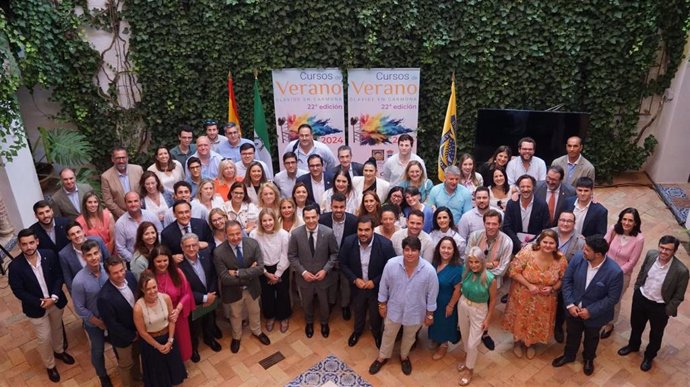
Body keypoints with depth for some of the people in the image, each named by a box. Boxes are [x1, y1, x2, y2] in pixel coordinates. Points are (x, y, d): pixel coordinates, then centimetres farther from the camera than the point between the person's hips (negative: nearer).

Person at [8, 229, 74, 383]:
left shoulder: (49, 255, -16)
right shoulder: (15, 266, -22)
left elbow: (59, 276, -8)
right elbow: (18, 291, -16)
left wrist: (54, 297, -20)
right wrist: (40, 303, -20)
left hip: (56, 301, 3)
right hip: (36, 308, -2)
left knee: (57, 328, 26)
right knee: (44, 339, 12)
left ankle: (59, 351, 54)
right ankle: (50, 366, 36)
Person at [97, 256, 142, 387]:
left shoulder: (130, 276, -19)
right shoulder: (105, 297, -37)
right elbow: (111, 324, -25)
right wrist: (131, 336, -13)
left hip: (137, 328, 6)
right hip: (122, 337, -6)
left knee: (135, 355, 33)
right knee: (126, 364, 22)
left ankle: (137, 375, 61)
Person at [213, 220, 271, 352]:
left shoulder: (253, 244, -22)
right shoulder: (219, 252, -27)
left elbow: (260, 268, -24)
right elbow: (225, 278, -27)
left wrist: (238, 273, -31)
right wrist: (249, 273, -27)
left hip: (251, 287, 2)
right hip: (233, 291, -2)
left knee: (254, 312, 27)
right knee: (235, 315, 25)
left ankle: (257, 331, 57)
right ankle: (236, 337, 54)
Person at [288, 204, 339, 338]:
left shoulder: (328, 233, -19)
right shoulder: (296, 234, -18)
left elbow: (334, 253, -7)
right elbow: (292, 256, -8)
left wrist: (325, 270, -16)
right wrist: (303, 272, -16)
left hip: (323, 275, 0)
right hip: (304, 276, 0)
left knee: (324, 302, 23)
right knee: (307, 302, 24)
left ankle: (324, 323, 52)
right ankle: (309, 323, 53)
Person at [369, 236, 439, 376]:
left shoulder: (429, 270, -27)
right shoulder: (391, 264, -25)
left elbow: (432, 294, -12)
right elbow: (384, 286, -8)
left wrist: (430, 314, -3)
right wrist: (382, 303, 1)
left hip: (415, 312, 0)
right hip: (394, 308, 0)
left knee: (409, 337, 26)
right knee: (388, 334, 24)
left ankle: (404, 356, 56)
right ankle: (382, 357, 52)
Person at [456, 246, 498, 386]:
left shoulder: (490, 278, -27)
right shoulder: (465, 272, -18)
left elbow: (493, 299, -12)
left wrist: (488, 319, -6)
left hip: (479, 310, -3)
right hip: (463, 305, 4)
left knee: (472, 343, 7)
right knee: (464, 336, 25)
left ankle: (470, 369, 34)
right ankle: (467, 357, 54)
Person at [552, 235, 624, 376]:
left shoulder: (614, 272, -31)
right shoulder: (578, 258, -22)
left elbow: (612, 298, -20)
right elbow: (567, 280, -10)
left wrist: (591, 311, -20)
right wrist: (569, 304, -16)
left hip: (594, 314, -2)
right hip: (574, 308, 2)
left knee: (591, 338, 27)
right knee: (572, 334, 27)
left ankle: (588, 359, 56)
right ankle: (568, 355, 55)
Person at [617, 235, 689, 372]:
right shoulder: (651, 254, -18)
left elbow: (678, 296, -14)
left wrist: (668, 312, -9)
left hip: (660, 307, -3)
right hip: (641, 298, 3)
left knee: (655, 334, 22)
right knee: (636, 325, 27)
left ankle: (649, 356, 49)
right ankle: (633, 345, 56)